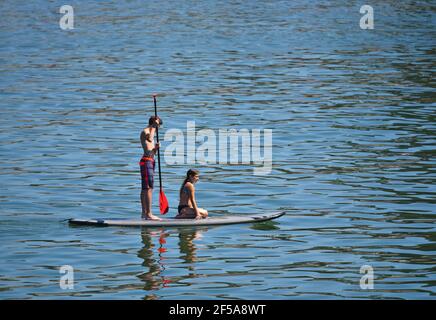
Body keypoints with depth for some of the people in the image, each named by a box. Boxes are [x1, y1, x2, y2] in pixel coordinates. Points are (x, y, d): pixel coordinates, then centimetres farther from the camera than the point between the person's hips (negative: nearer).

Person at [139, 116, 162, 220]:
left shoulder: (150, 132, 23)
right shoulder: (144, 132, -7)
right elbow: (149, 139, -33)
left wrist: (156, 147, 3)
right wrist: (153, 127, -22)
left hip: (150, 161, 10)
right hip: (146, 160, -10)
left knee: (145, 188, 11)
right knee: (148, 188, -14)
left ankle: (144, 213, 14)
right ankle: (148, 214, -19)